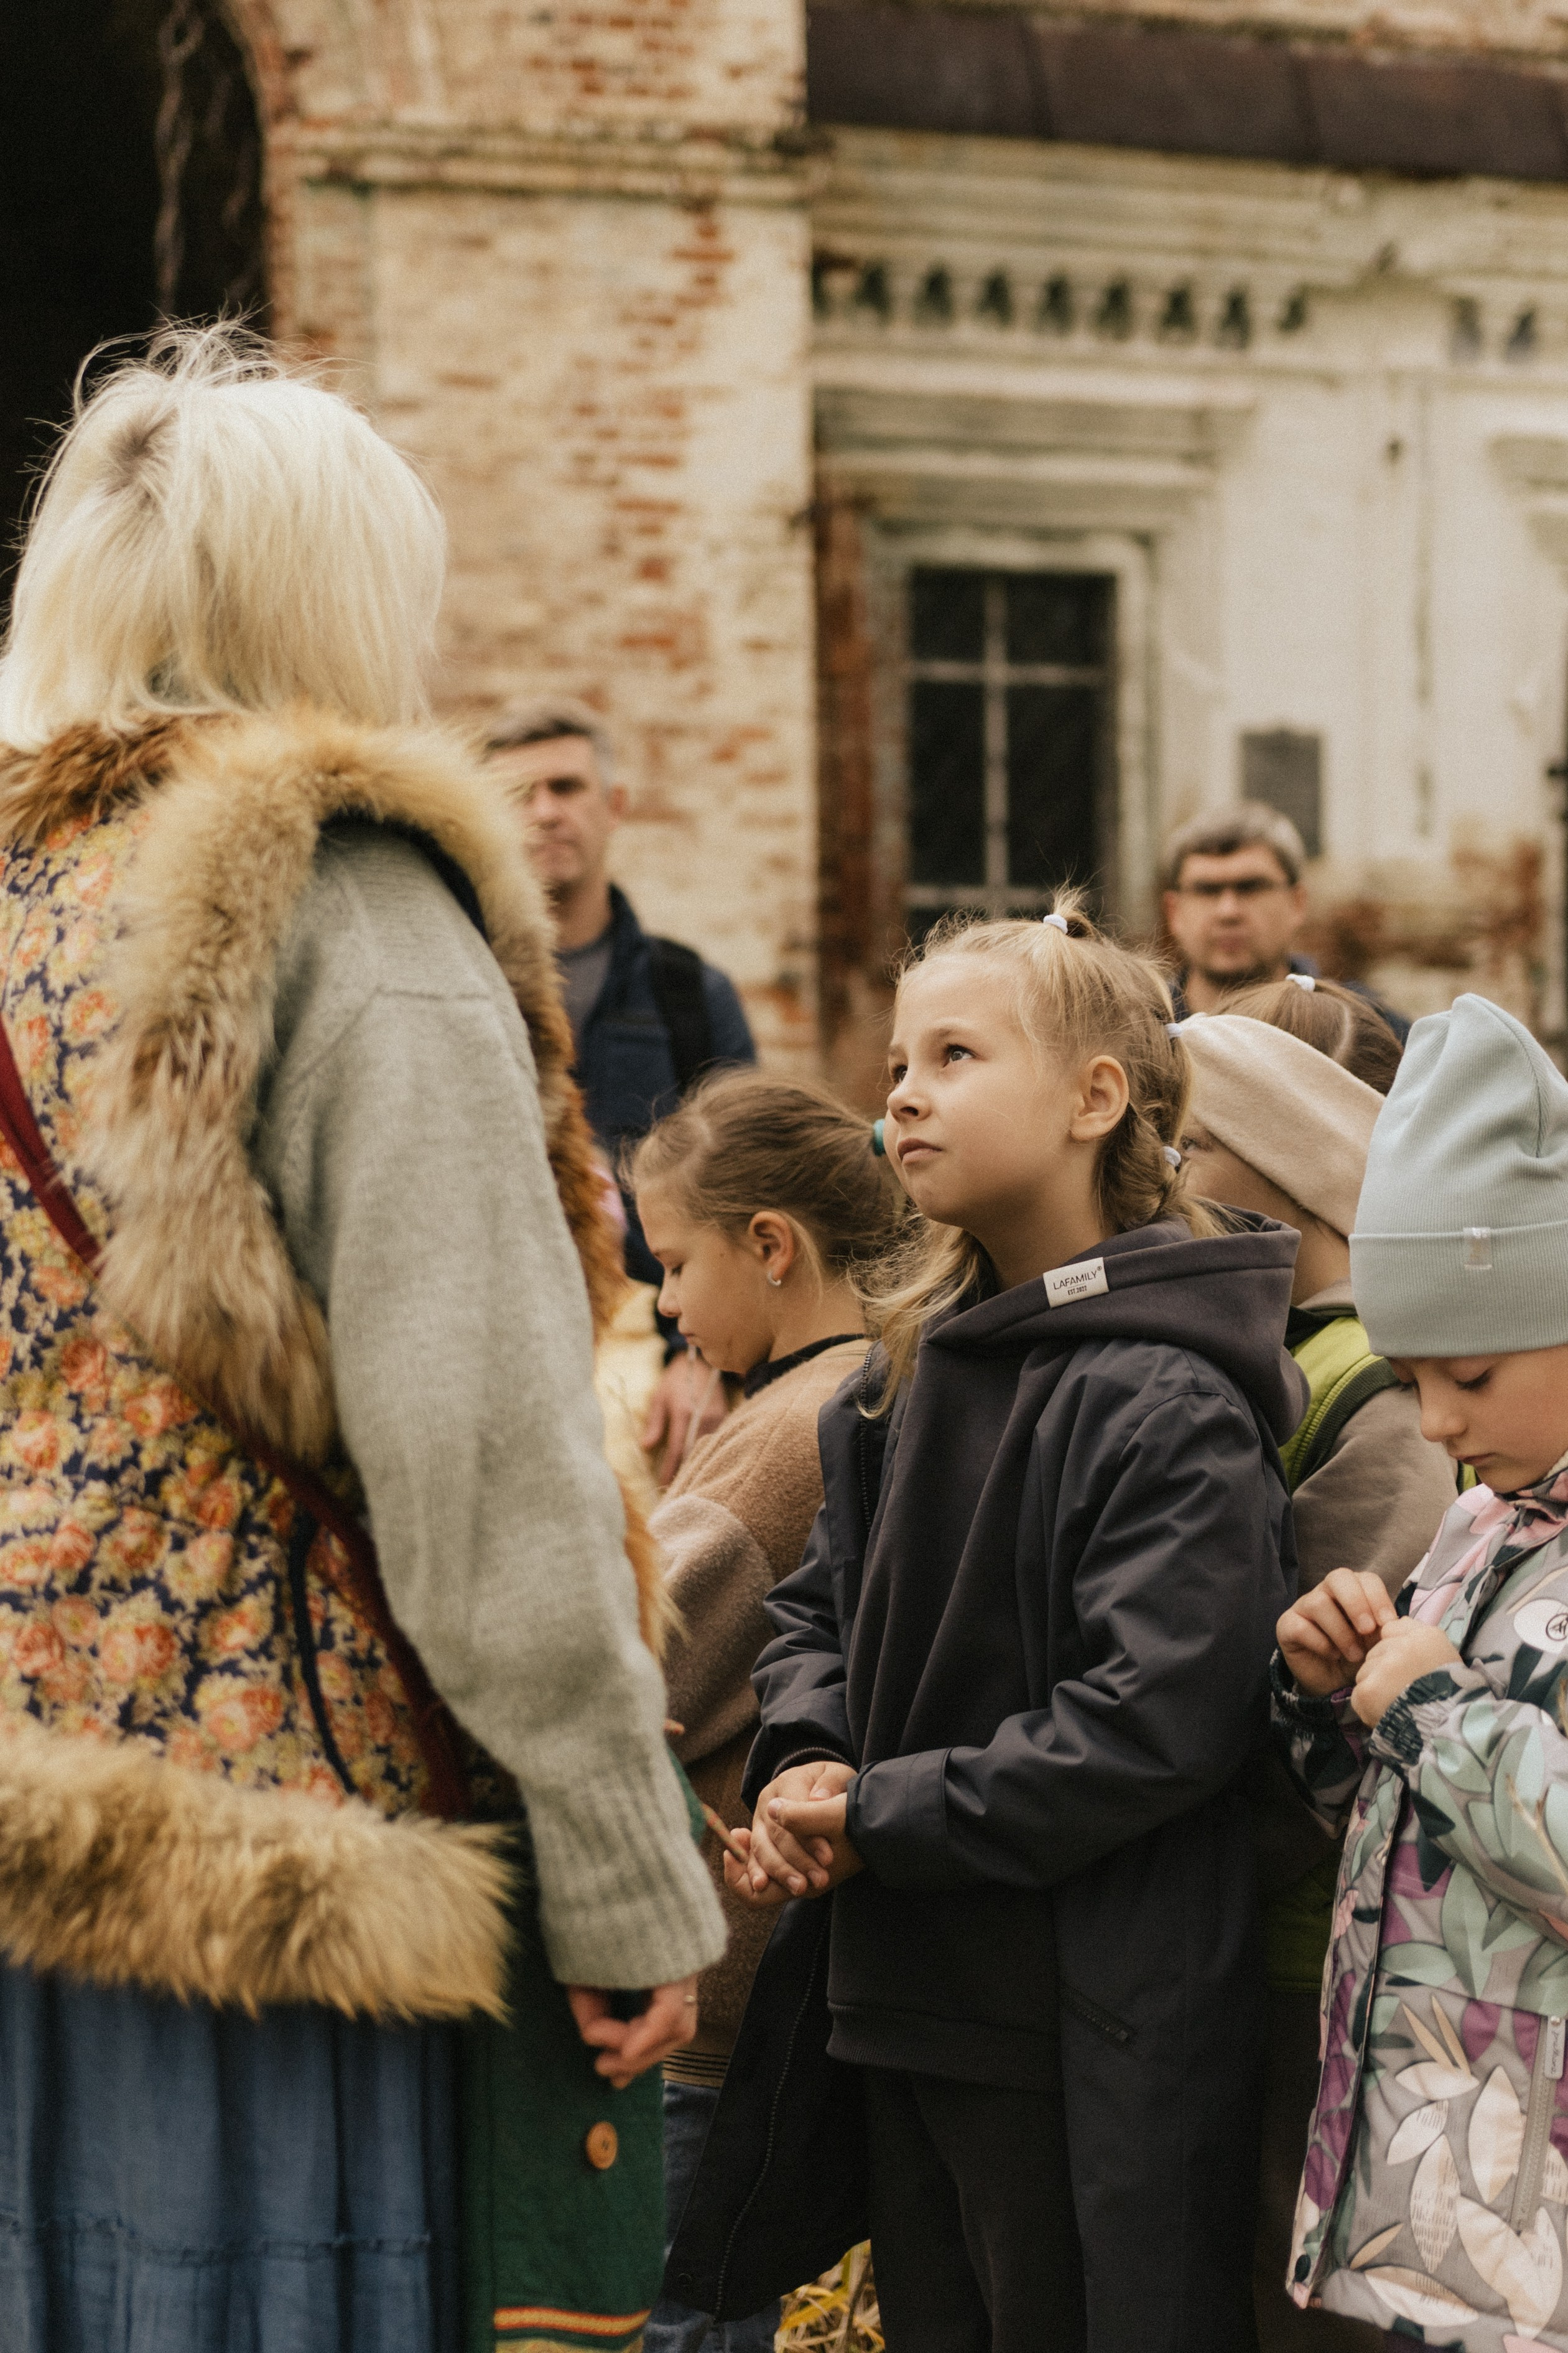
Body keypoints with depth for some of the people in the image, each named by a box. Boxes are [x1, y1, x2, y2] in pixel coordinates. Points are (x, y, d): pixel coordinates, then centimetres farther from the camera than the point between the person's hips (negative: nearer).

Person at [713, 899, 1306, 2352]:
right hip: (911, 2010, 8)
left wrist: (879, 1816, -16)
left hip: (1096, 2042, -8)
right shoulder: (913, 1372, 9)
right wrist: (805, 1761, -4)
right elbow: (819, 1605, 17)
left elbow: (1154, 1726, -23)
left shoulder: (1168, 1408, -16)